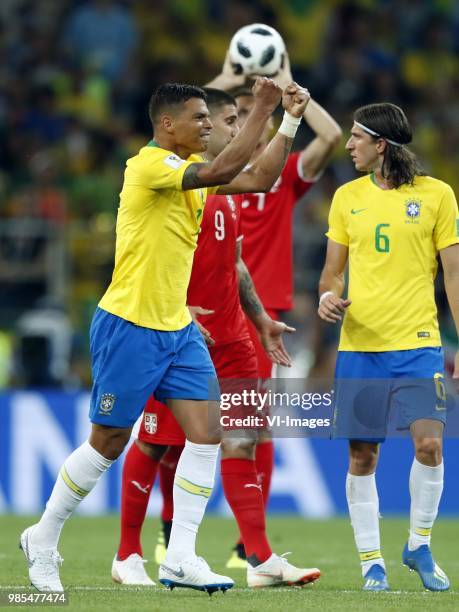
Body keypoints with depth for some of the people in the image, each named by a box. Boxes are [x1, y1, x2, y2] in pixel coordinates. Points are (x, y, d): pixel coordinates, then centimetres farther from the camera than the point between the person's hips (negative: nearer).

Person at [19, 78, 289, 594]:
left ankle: (181, 557, -4)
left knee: (207, 432, -5)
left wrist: (289, 119, 4)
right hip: (129, 326, -8)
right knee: (108, 442, 2)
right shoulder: (149, 165, -17)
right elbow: (219, 172, -31)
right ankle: (43, 539, 20)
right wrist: (262, 109, -26)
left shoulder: (189, 166, 10)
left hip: (177, 328, 8)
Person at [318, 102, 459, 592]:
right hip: (358, 345, 3)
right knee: (362, 457, 2)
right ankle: (370, 561, 12)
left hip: (417, 344, -3)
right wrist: (327, 295, -7)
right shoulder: (347, 197, 8)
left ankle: (419, 546, 4)